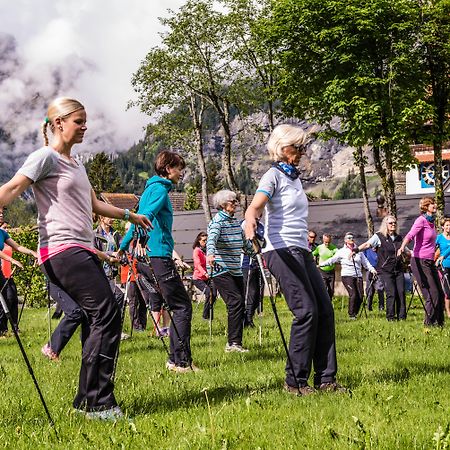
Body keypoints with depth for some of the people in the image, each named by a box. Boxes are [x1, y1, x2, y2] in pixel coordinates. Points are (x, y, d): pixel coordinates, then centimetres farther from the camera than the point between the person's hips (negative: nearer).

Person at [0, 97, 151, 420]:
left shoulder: (77, 165, 24)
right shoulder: (46, 157, -3)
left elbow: (94, 205, 37)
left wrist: (129, 215, 44)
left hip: (83, 251, 10)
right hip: (62, 250, -10)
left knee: (100, 320, 5)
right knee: (107, 314, -18)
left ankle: (88, 401, 11)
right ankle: (98, 402, -16)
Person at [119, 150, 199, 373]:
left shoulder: (151, 188, 22)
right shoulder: (160, 189, -8)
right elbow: (147, 215, -25)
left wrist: (122, 248, 31)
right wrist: (141, 240, -38)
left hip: (153, 256, 10)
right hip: (159, 256, -10)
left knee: (177, 306, 11)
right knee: (182, 307, -9)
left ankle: (175, 360, 12)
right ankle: (181, 361, -10)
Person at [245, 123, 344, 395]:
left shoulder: (295, 177, 20)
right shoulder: (274, 176, -4)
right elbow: (255, 207, -22)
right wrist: (250, 223, -41)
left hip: (301, 251, 8)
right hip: (281, 250, -8)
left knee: (325, 310, 1)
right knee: (307, 312, -14)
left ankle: (326, 378, 4)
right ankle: (295, 381, -7)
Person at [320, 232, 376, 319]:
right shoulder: (342, 251, 5)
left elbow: (365, 262, 18)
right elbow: (332, 260, 2)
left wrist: (372, 269, 4)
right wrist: (320, 264, -6)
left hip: (358, 276, 4)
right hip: (347, 276, -4)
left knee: (360, 296, -4)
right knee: (353, 294, -18)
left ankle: (355, 313, 14)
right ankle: (351, 314, -5)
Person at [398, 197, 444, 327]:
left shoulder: (432, 222, 13)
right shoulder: (421, 220, -12)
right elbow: (410, 235, -28)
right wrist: (402, 247, -46)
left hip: (430, 262, 8)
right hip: (420, 262, -8)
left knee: (440, 294, 9)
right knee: (432, 294, -8)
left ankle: (439, 322, 19)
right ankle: (429, 321, 5)